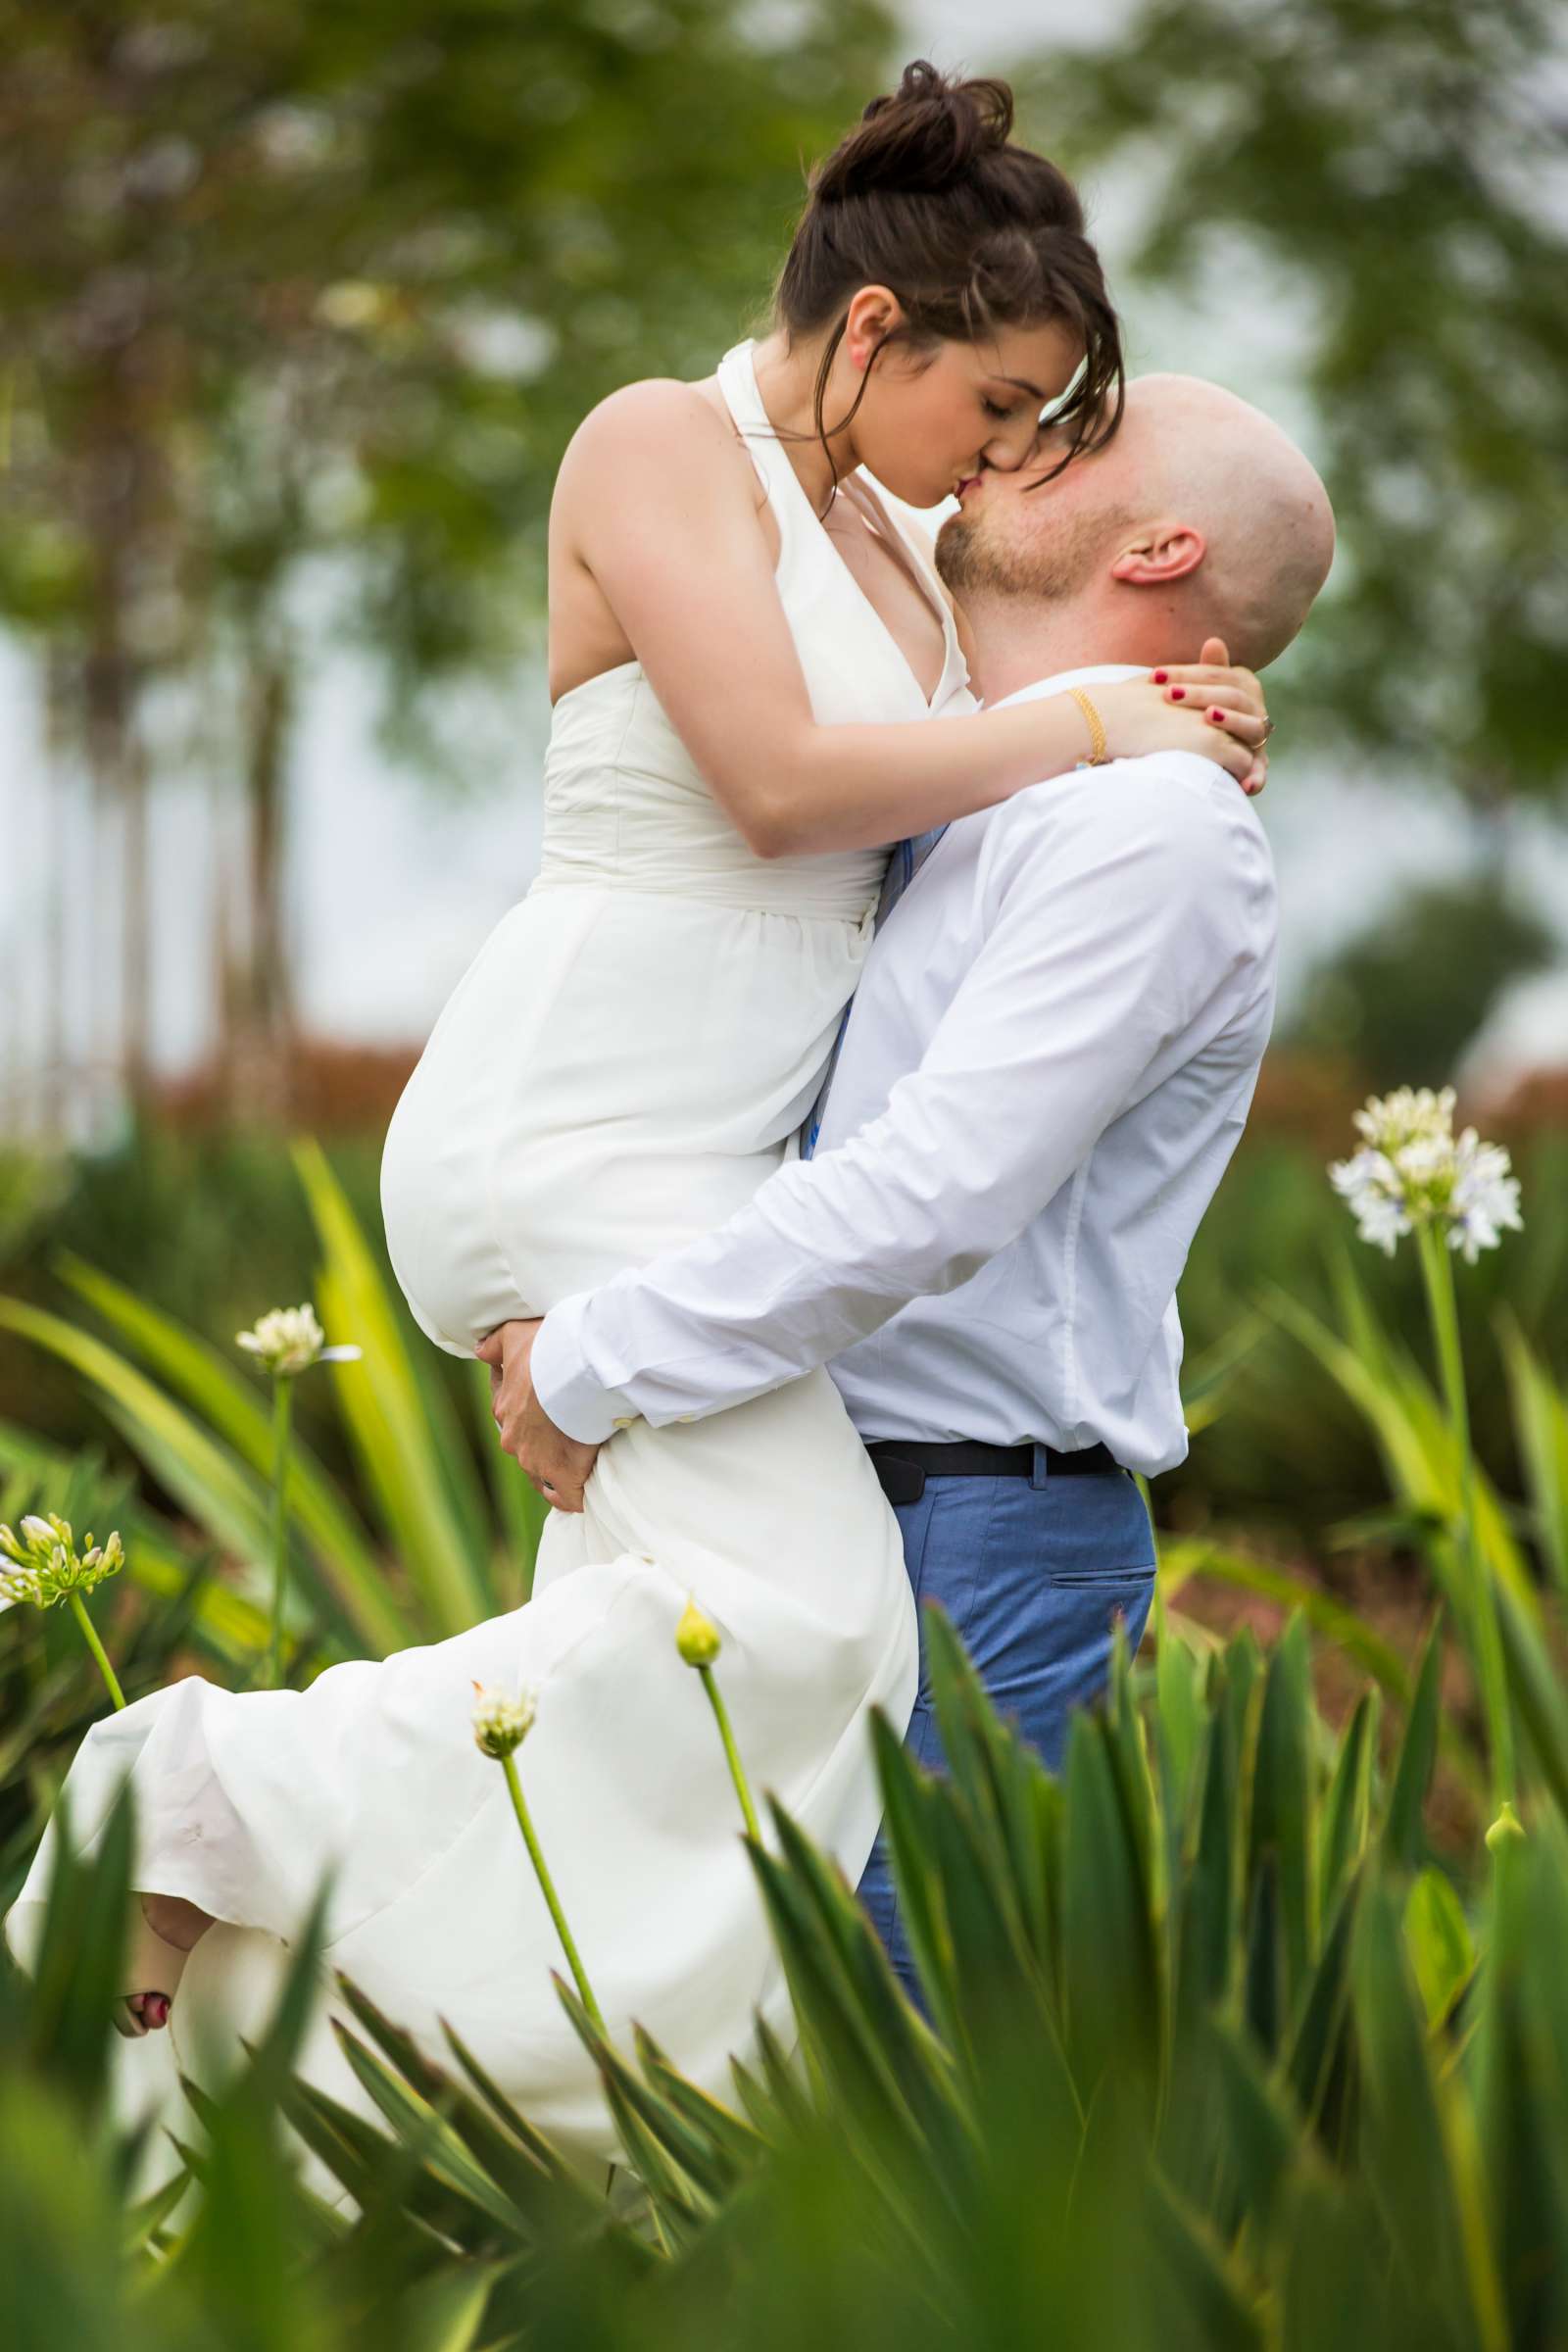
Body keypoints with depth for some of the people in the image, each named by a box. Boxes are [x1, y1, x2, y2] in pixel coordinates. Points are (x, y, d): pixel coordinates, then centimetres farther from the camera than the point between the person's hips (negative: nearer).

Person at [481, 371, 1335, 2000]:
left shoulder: (1153, 826, -13)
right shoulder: (974, 809, 18)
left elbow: (933, 1196, -23)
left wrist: (590, 1369, -16)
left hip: (980, 1558, -9)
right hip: (846, 1528, 9)